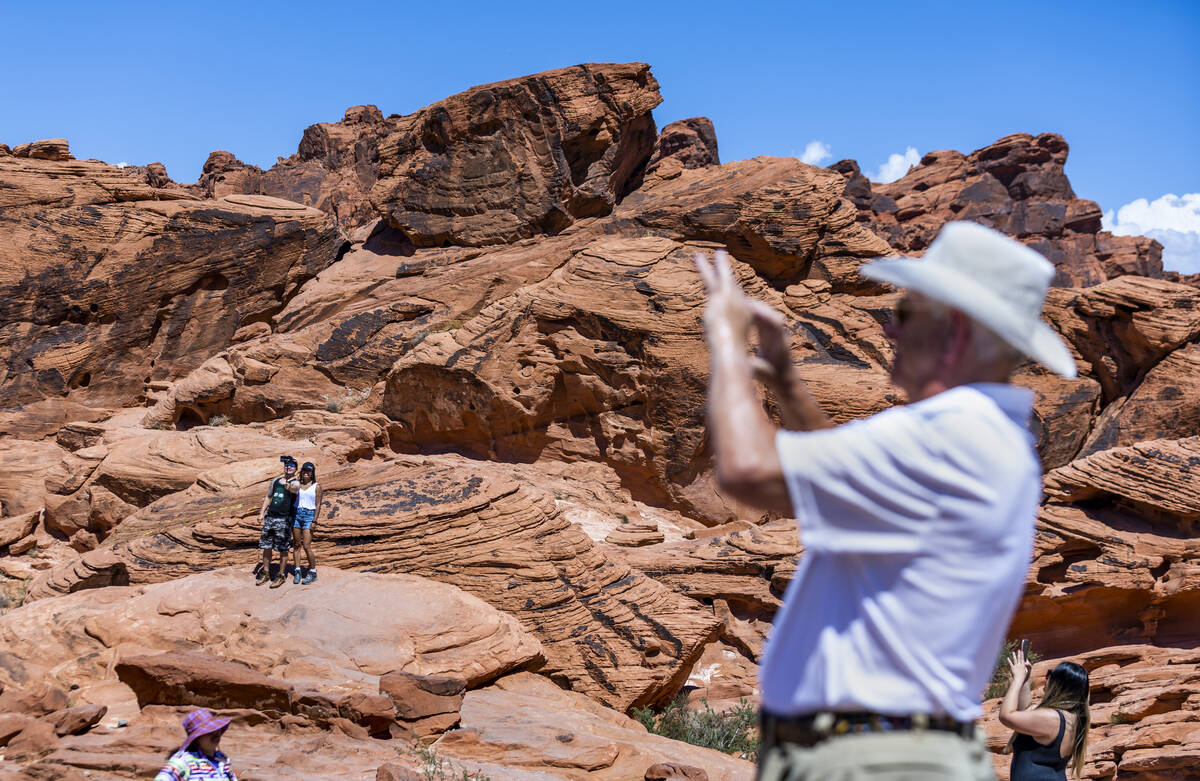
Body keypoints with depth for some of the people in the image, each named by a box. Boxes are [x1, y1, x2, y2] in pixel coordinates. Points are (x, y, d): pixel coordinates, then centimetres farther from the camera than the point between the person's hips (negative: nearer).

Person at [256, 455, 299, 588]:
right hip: (270, 517, 5)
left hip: (284, 519, -5)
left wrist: (288, 486, -49)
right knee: (266, 546, 9)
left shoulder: (295, 483, -1)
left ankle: (281, 575, 6)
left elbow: (293, 489, -26)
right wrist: (262, 513, 14)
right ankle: (266, 573, 20)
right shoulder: (275, 481, 17)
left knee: (283, 549, -2)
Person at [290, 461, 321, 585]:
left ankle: (312, 572, 1)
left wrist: (314, 521, -9)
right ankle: (297, 571, 10)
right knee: (296, 544, 3)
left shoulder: (316, 486, 3)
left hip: (309, 515, -4)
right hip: (296, 514, 4)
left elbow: (318, 505, -1)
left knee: (307, 546, -10)